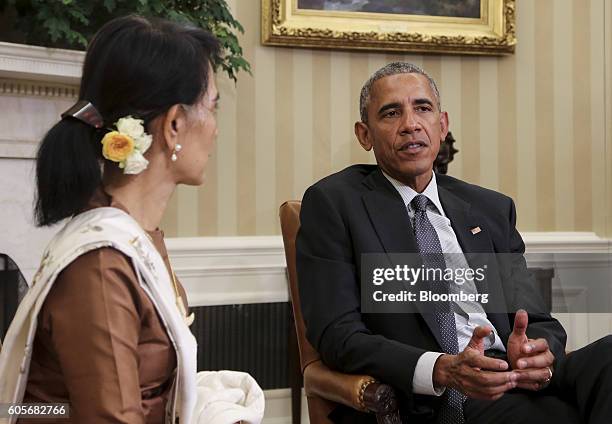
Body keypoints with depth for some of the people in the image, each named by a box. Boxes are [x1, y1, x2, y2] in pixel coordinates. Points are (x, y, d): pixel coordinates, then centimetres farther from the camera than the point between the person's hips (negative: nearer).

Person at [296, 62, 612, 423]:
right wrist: (442, 370, -22)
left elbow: (540, 323, 15)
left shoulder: (492, 209, 18)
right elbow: (338, 335, -5)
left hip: (517, 382, 6)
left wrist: (537, 354, -12)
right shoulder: (331, 203, 5)